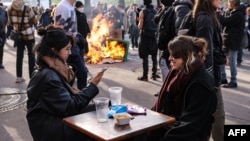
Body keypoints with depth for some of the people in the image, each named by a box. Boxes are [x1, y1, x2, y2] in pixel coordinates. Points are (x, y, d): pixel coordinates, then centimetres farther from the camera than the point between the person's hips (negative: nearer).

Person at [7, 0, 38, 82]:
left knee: (19, 56, 13)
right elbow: (35, 22, -9)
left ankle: (19, 77, 16)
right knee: (31, 56, 7)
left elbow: (11, 23, 6)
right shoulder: (28, 9, -18)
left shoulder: (10, 9, -6)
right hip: (29, 36, -3)